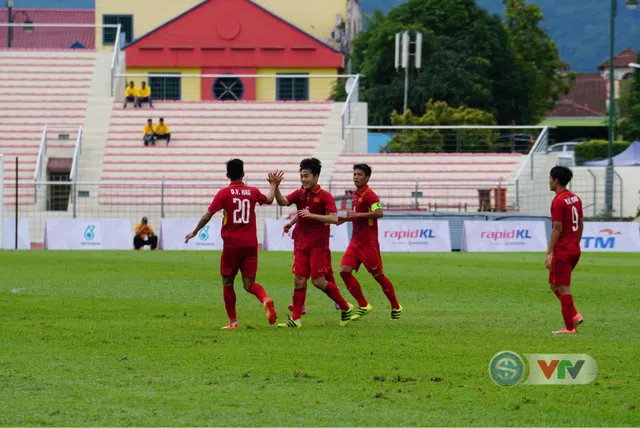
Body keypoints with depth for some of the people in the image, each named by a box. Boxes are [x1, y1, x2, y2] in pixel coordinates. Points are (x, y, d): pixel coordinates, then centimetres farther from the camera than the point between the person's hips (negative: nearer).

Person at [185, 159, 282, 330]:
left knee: (227, 282, 12)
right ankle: (265, 300, -27)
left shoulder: (224, 193, -5)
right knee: (249, 283, 5)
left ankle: (233, 322, 11)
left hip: (231, 244, -3)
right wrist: (273, 185, 45)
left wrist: (194, 232, 6)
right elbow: (269, 200, 27)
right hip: (250, 244, 3)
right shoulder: (253, 192, 6)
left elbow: (208, 215, -7)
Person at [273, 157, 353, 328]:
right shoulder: (300, 194, 7)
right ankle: (295, 319, 3)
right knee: (299, 280, 1)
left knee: (318, 281, -5)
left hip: (318, 245, -5)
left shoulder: (325, 196, -8)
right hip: (301, 245, 5)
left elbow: (334, 218, -17)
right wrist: (276, 187, -25)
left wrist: (311, 215, -24)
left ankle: (346, 308, 13)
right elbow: (282, 202, -9)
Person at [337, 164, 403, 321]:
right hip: (355, 242, 8)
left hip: (368, 243, -8)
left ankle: (396, 307, 17)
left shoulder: (369, 195, -13)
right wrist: (346, 218, 11)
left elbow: (379, 213, -29)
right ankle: (363, 306, 3)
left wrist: (357, 214, -27)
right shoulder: (356, 194, 13)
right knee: (344, 271, -5)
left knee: (378, 275, 1)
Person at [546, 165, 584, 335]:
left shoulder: (558, 201, -17)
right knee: (554, 284, 19)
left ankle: (569, 327, 3)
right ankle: (574, 315, 11)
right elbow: (580, 225, 15)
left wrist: (549, 253, -17)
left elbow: (557, 229, -19)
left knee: (563, 288, -1)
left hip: (562, 251, -9)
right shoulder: (575, 198, 10)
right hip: (575, 250, 9)